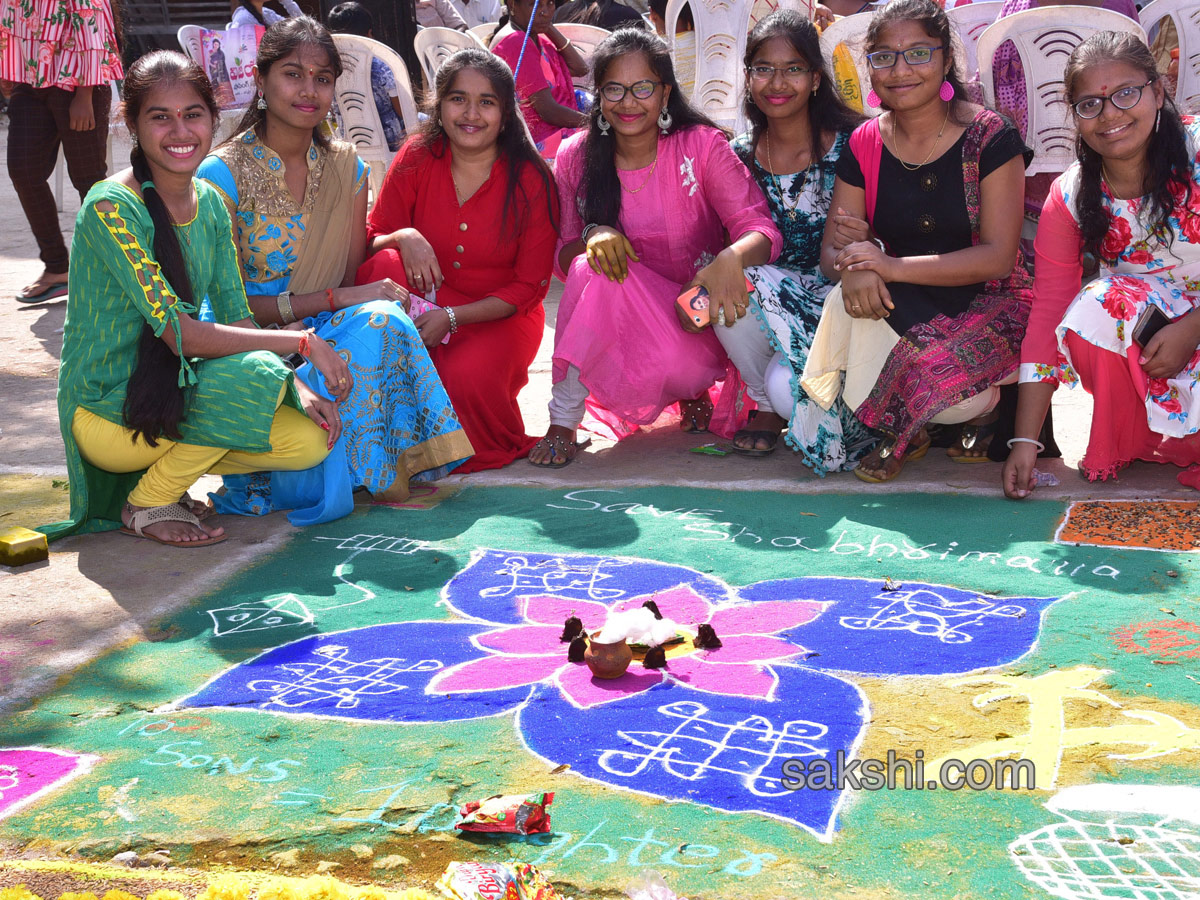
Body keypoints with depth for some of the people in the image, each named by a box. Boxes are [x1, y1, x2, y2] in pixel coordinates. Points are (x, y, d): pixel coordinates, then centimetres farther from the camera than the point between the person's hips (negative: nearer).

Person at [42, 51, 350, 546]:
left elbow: (237, 320, 5)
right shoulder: (110, 207, -18)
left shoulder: (209, 204, 6)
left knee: (309, 441, -11)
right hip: (103, 413, -7)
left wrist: (300, 390, -11)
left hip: (169, 394, 7)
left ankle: (163, 467, 11)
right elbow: (182, 335, -24)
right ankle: (145, 504, -8)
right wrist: (303, 342, -24)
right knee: (257, 376, -29)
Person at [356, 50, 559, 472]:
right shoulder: (416, 160, -5)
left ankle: (502, 445, 2)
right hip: (423, 306, 3)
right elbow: (369, 243, 0)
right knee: (384, 266, -28)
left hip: (500, 317, -3)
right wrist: (404, 238, -26)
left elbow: (529, 287, -9)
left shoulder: (531, 180, -10)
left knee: (468, 376, -35)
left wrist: (452, 317, -21)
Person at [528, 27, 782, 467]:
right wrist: (590, 236, -24)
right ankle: (563, 420, -21)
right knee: (596, 263, -30)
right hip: (615, 324, 1)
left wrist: (731, 258, -42)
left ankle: (693, 392, 6)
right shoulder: (575, 157, -2)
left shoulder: (702, 146, -9)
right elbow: (562, 259, 1)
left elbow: (761, 229, -17)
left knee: (671, 361, -34)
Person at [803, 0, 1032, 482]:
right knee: (848, 301, -30)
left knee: (926, 377, -34)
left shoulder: (990, 138, -10)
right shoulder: (865, 145, 3)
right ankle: (905, 430, -5)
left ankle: (985, 405, 6)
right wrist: (852, 268, -26)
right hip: (903, 309, 4)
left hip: (987, 303, -3)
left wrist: (893, 267, -26)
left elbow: (998, 257, -16)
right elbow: (832, 247, 1)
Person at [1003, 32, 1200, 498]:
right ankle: (1129, 441, -7)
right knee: (1098, 303, -28)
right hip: (1130, 343, 3)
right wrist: (1025, 441, -14)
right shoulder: (1070, 197, -4)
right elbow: (1048, 313, -8)